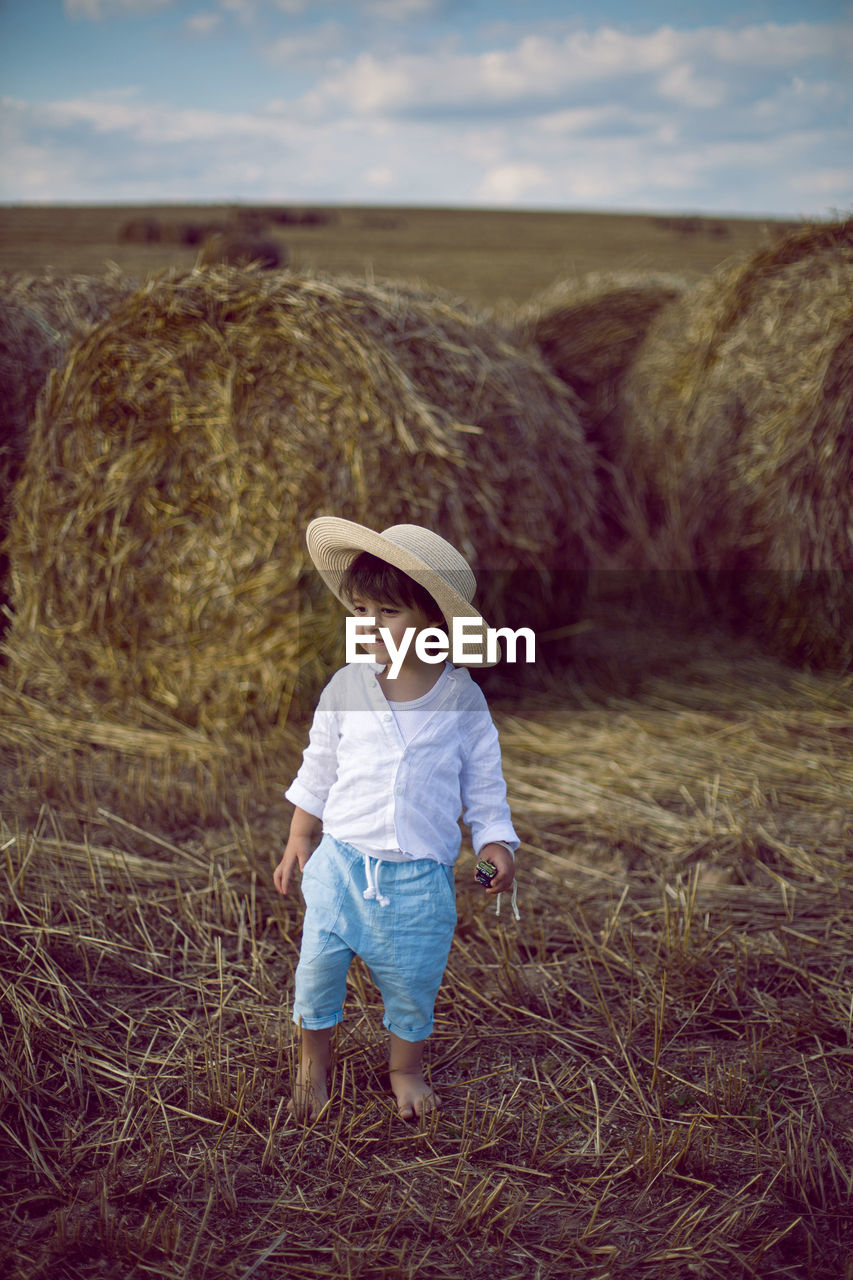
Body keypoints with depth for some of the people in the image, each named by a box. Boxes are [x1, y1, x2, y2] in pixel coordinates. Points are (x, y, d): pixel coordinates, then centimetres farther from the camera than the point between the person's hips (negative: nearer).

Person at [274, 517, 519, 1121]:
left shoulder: (462, 698, -7)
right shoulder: (346, 687, -4)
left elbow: (483, 782, 2)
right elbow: (318, 770, 7)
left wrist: (496, 843, -7)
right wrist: (300, 839, 10)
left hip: (421, 876, -1)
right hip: (342, 861, 1)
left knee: (413, 980, 12)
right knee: (318, 968, 8)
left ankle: (405, 1068, 39)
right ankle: (314, 1061, 36)